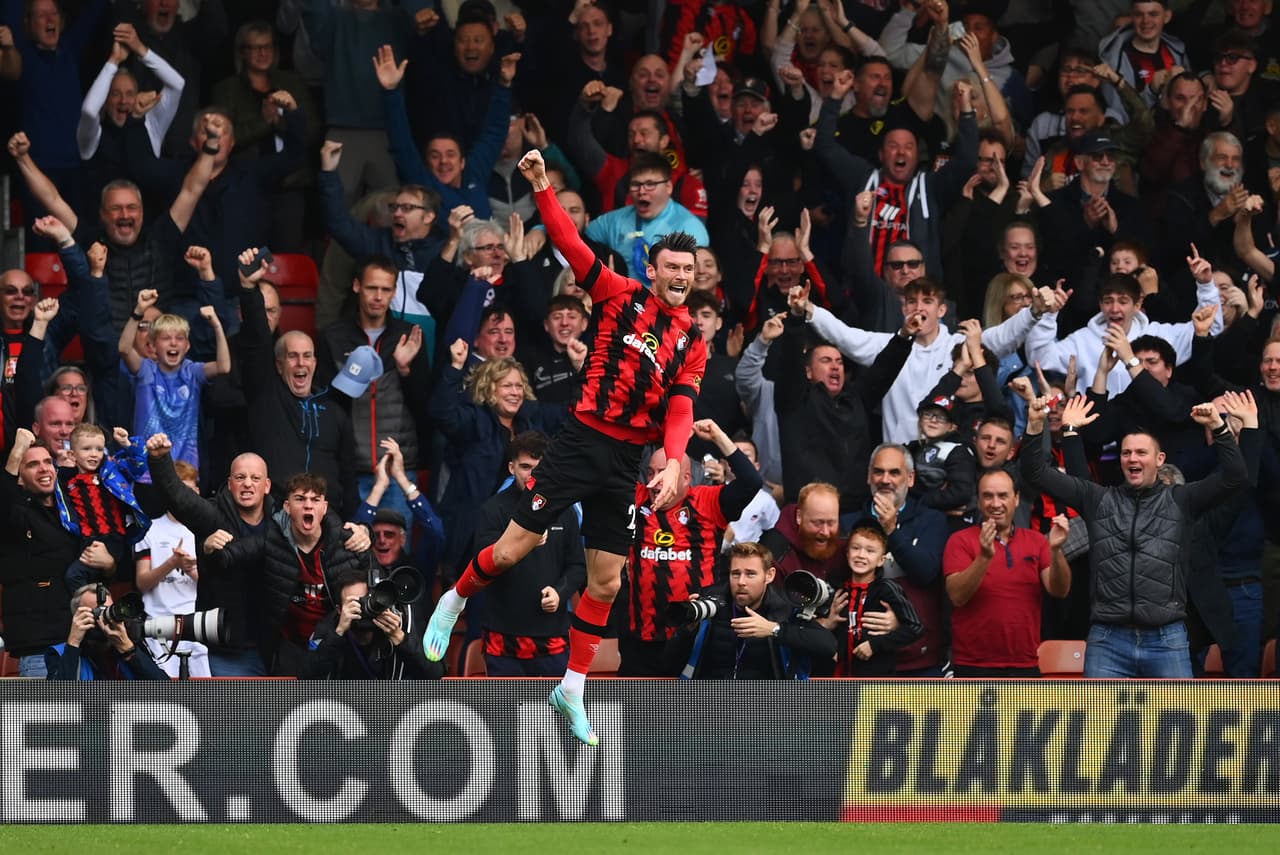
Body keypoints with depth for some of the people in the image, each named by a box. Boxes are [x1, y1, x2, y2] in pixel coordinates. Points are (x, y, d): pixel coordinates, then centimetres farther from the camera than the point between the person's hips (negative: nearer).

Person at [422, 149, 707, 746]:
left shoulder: (693, 343, 6)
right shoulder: (621, 297, -1)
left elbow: (680, 407, -4)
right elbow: (571, 246, -9)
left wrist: (673, 462, -21)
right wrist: (542, 189, -21)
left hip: (626, 462, 3)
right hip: (582, 441, -3)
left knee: (606, 583, 5)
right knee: (512, 550, -6)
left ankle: (571, 691, 18)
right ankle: (453, 603, 24)